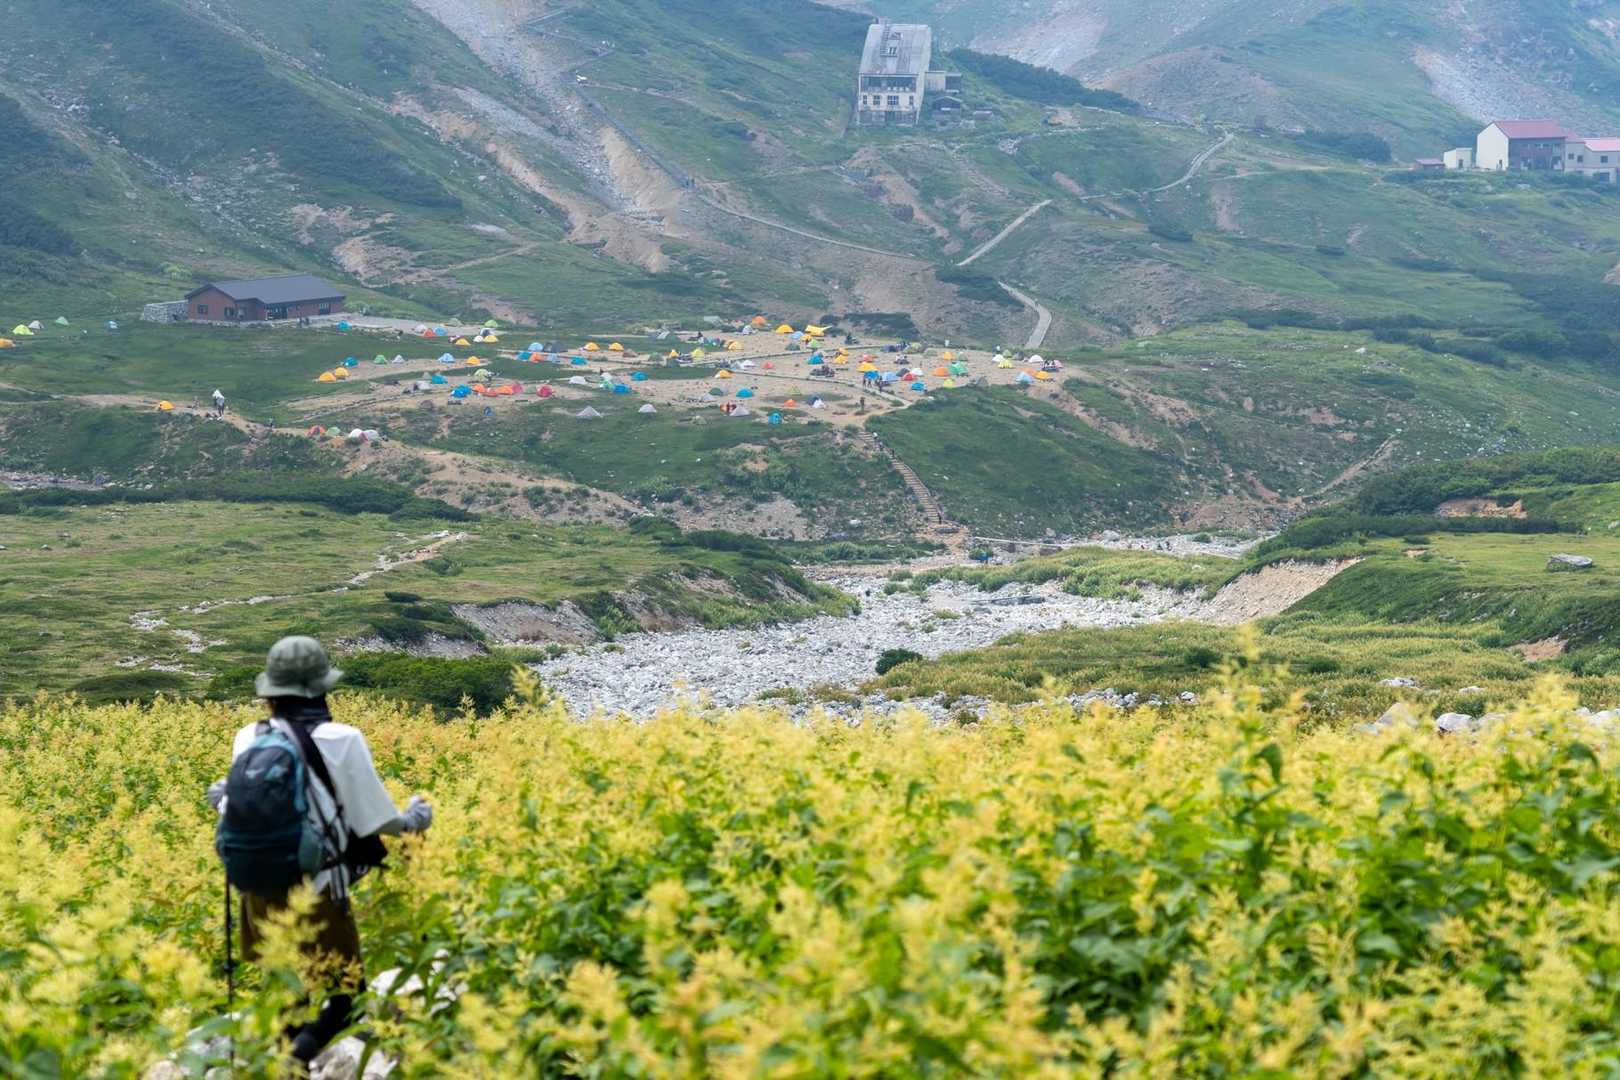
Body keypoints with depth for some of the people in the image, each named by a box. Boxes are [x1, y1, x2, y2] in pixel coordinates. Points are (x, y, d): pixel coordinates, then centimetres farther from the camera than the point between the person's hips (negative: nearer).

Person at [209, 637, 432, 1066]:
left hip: (261, 890, 5)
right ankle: (297, 1052, -15)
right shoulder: (341, 740, -16)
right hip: (317, 893, -4)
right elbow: (374, 821, -8)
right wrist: (413, 819, 13)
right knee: (345, 996, 7)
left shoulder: (249, 739, -4)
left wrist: (223, 802, 30)